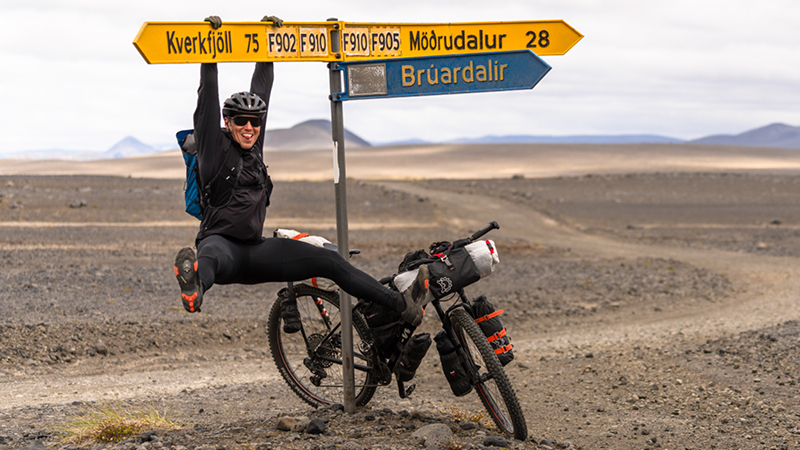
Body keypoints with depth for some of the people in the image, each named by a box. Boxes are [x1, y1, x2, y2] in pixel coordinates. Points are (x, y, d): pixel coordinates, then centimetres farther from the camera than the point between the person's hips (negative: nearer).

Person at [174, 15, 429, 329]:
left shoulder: (254, 148, 13)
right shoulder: (215, 146, -2)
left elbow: (261, 89, 18)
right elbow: (209, 97, -12)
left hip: (255, 250, 7)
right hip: (221, 242, -7)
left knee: (330, 261, -1)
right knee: (210, 256, -45)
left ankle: (401, 305, -4)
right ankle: (194, 289, -83)